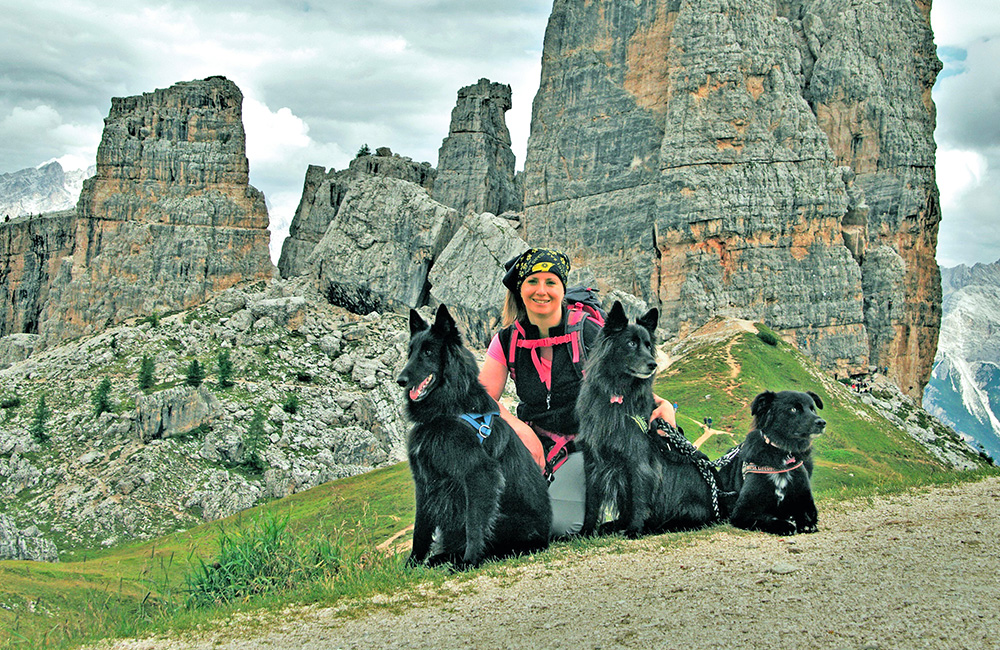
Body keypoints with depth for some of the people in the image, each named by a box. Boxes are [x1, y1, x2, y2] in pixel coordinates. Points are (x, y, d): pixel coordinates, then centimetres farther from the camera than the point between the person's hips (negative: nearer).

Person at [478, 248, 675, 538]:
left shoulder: (588, 333, -10)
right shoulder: (507, 341, -2)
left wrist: (662, 404, -23)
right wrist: (520, 428, -23)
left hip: (583, 445, -4)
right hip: (532, 441, 4)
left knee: (557, 524, -26)